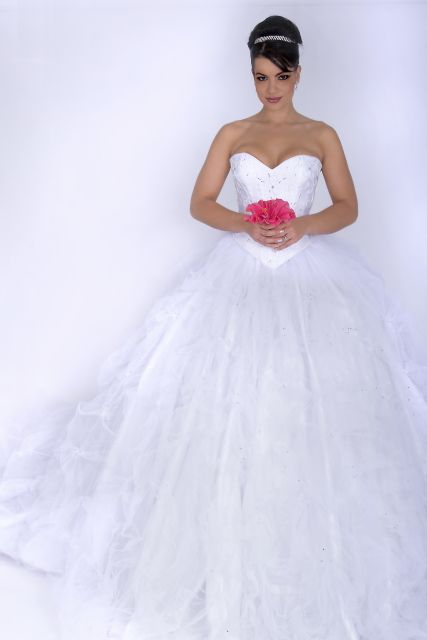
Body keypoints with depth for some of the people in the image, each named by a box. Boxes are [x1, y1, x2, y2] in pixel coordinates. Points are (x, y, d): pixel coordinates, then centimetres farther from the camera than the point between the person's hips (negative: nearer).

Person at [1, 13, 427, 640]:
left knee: (315, 394, -7)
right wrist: (247, 226, -13)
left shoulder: (321, 135, 9)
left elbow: (348, 206, 5)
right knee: (231, 392, -6)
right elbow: (201, 203, 5)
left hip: (310, 273, -1)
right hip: (241, 273, 1)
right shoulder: (232, 134, 11)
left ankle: (310, 537, 7)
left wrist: (303, 226, -14)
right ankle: (230, 522, 9)